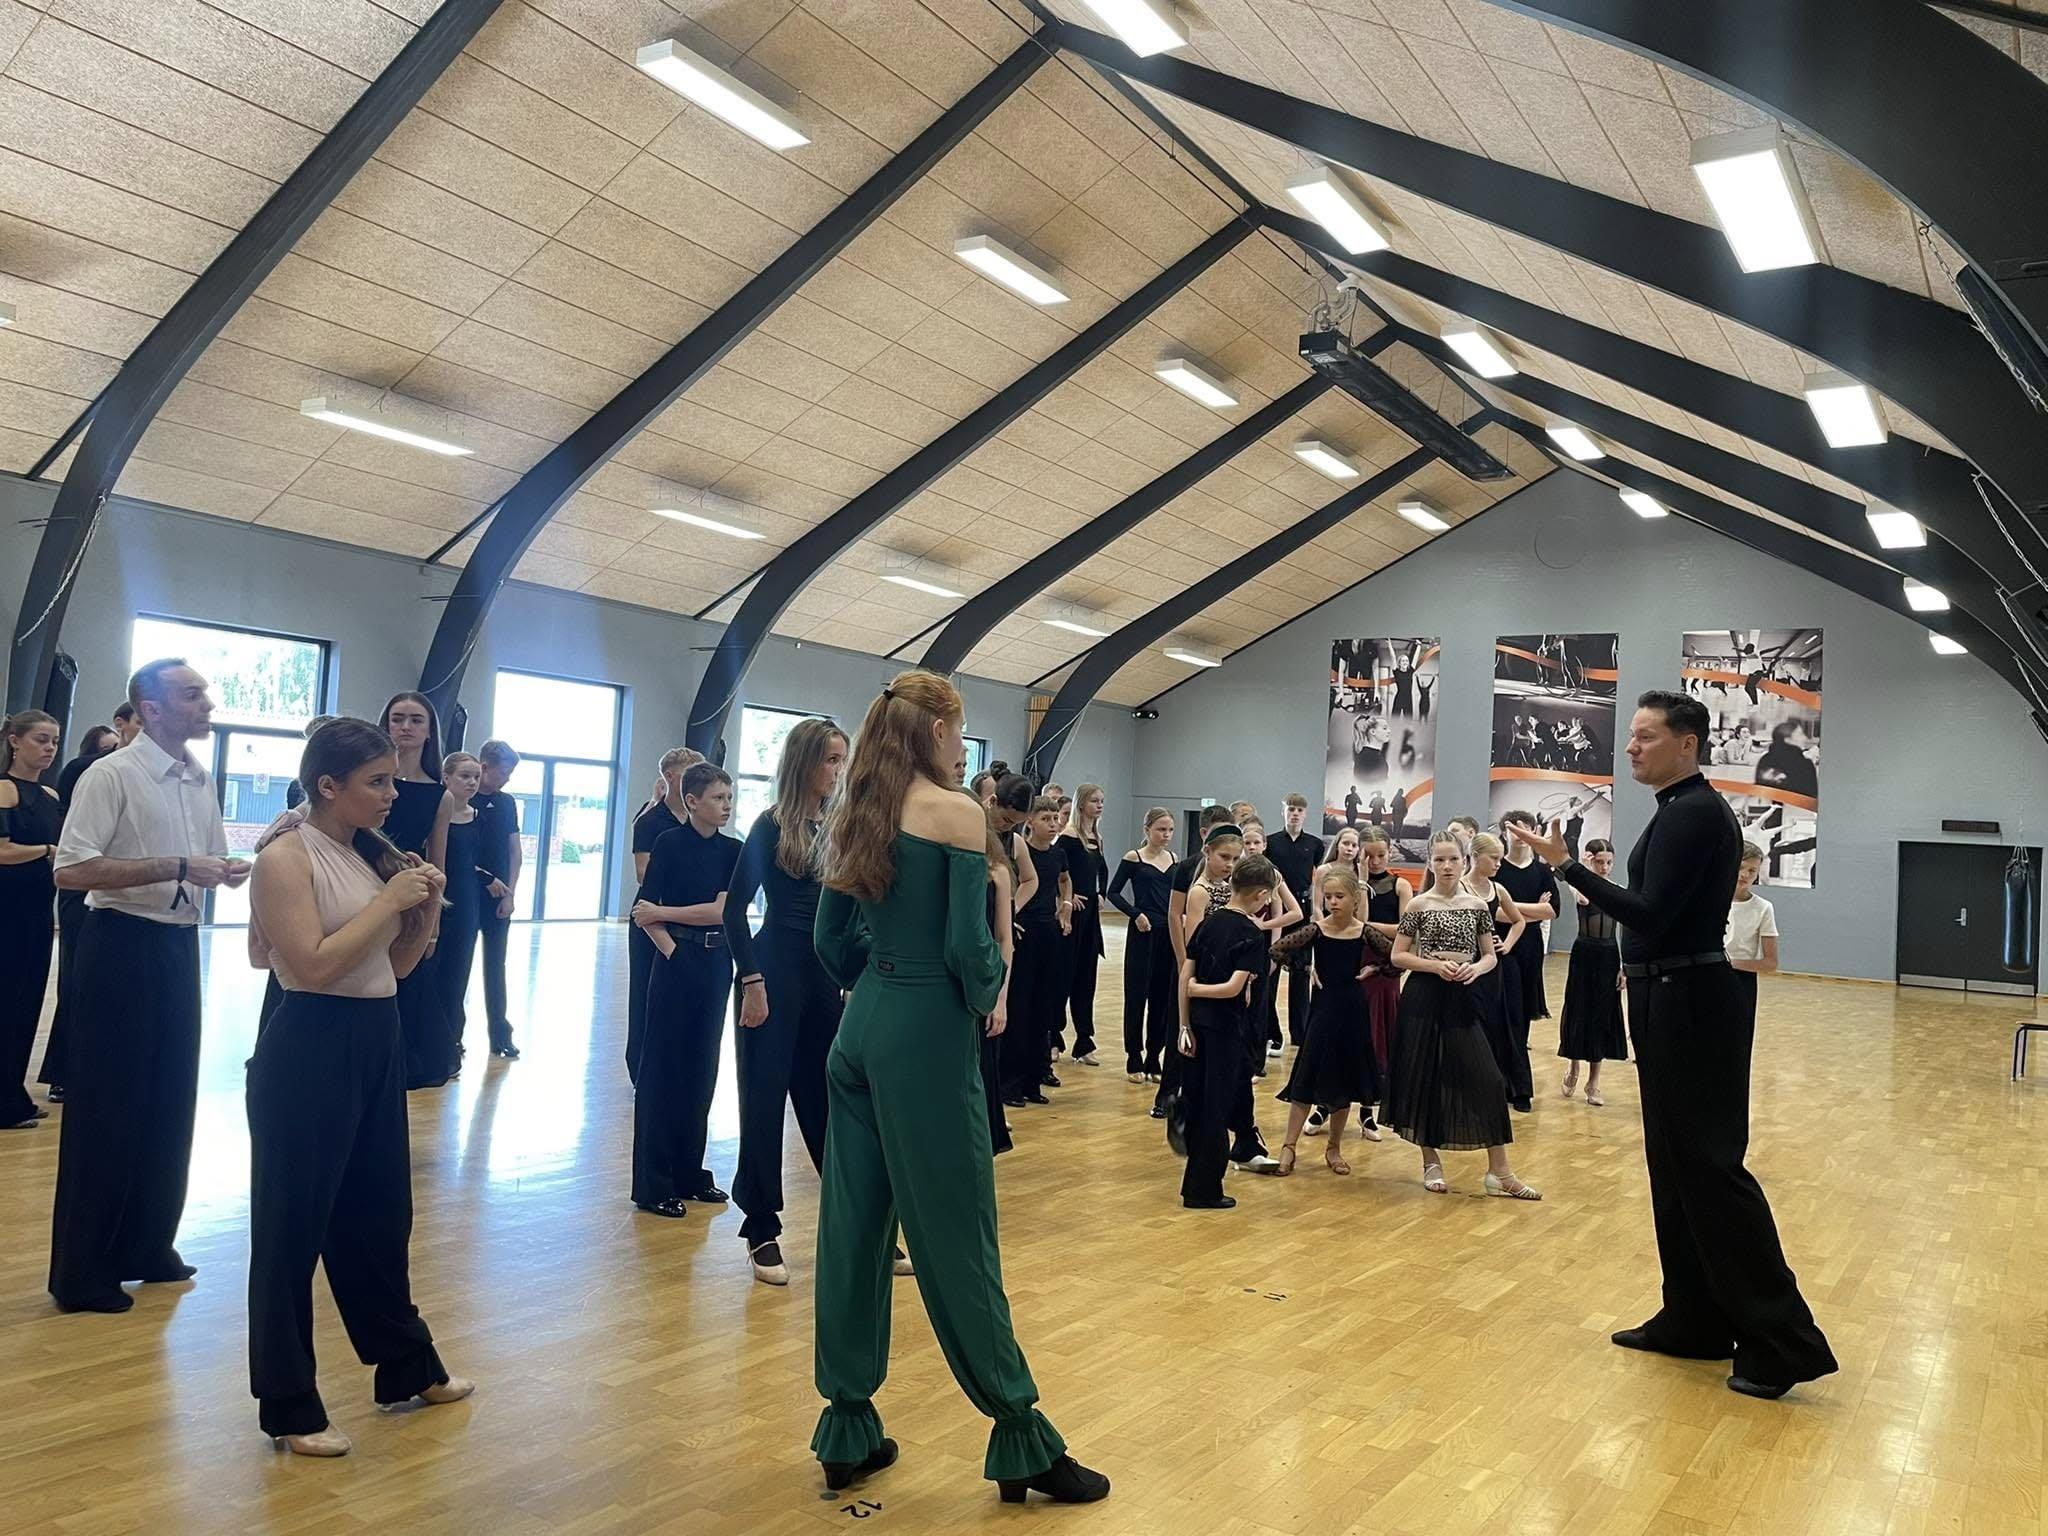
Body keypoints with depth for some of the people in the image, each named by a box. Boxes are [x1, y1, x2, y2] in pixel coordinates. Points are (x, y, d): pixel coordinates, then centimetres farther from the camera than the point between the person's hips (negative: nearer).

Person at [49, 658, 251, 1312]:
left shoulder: (202, 783, 10)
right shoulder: (112, 775, -13)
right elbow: (71, 871, -21)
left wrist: (230, 871, -2)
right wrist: (176, 868, -24)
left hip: (180, 946, 8)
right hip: (122, 946, -8)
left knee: (170, 1102, 14)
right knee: (105, 1109, 0)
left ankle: (146, 1246, 29)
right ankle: (81, 1273, 13)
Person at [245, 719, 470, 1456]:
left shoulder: (372, 854, 10)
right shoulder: (287, 857, -11)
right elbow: (313, 966, -21)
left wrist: (425, 910, -2)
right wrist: (388, 901, -17)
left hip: (378, 1043, 8)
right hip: (309, 1050, -8)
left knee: (380, 1214, 19)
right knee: (294, 1226, 4)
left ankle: (408, 1365, 33)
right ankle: (289, 1406, 17)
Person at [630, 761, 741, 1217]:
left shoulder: (733, 850, 3)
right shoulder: (670, 843, -7)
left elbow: (721, 910, -7)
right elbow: (646, 911, -10)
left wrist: (661, 912, -11)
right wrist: (671, 948, -18)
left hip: (717, 963, 5)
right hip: (677, 960, -5)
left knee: (701, 1065, 11)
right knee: (663, 1066, 1)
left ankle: (689, 1173, 22)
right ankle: (653, 1184, 7)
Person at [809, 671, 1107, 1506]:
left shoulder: (854, 815, 9)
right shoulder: (957, 811, -12)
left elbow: (833, 941, 10)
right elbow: (967, 945, -17)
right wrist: (991, 990, 2)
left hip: (860, 1031, 7)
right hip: (927, 1036, -7)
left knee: (853, 1228, 11)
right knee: (955, 1239, 0)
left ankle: (847, 1431, 22)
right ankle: (1023, 1442, 12)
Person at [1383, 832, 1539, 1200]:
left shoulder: (1477, 906, 4)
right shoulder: (1418, 906, -3)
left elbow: (1490, 956, 10)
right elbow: (1398, 956, -2)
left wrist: (1476, 968, -12)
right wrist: (1435, 965, -16)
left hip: (1462, 998, 2)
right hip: (1424, 998, -2)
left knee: (1486, 1079, -4)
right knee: (1425, 1077, 3)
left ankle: (1498, 1171, 3)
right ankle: (1431, 1162, 19)